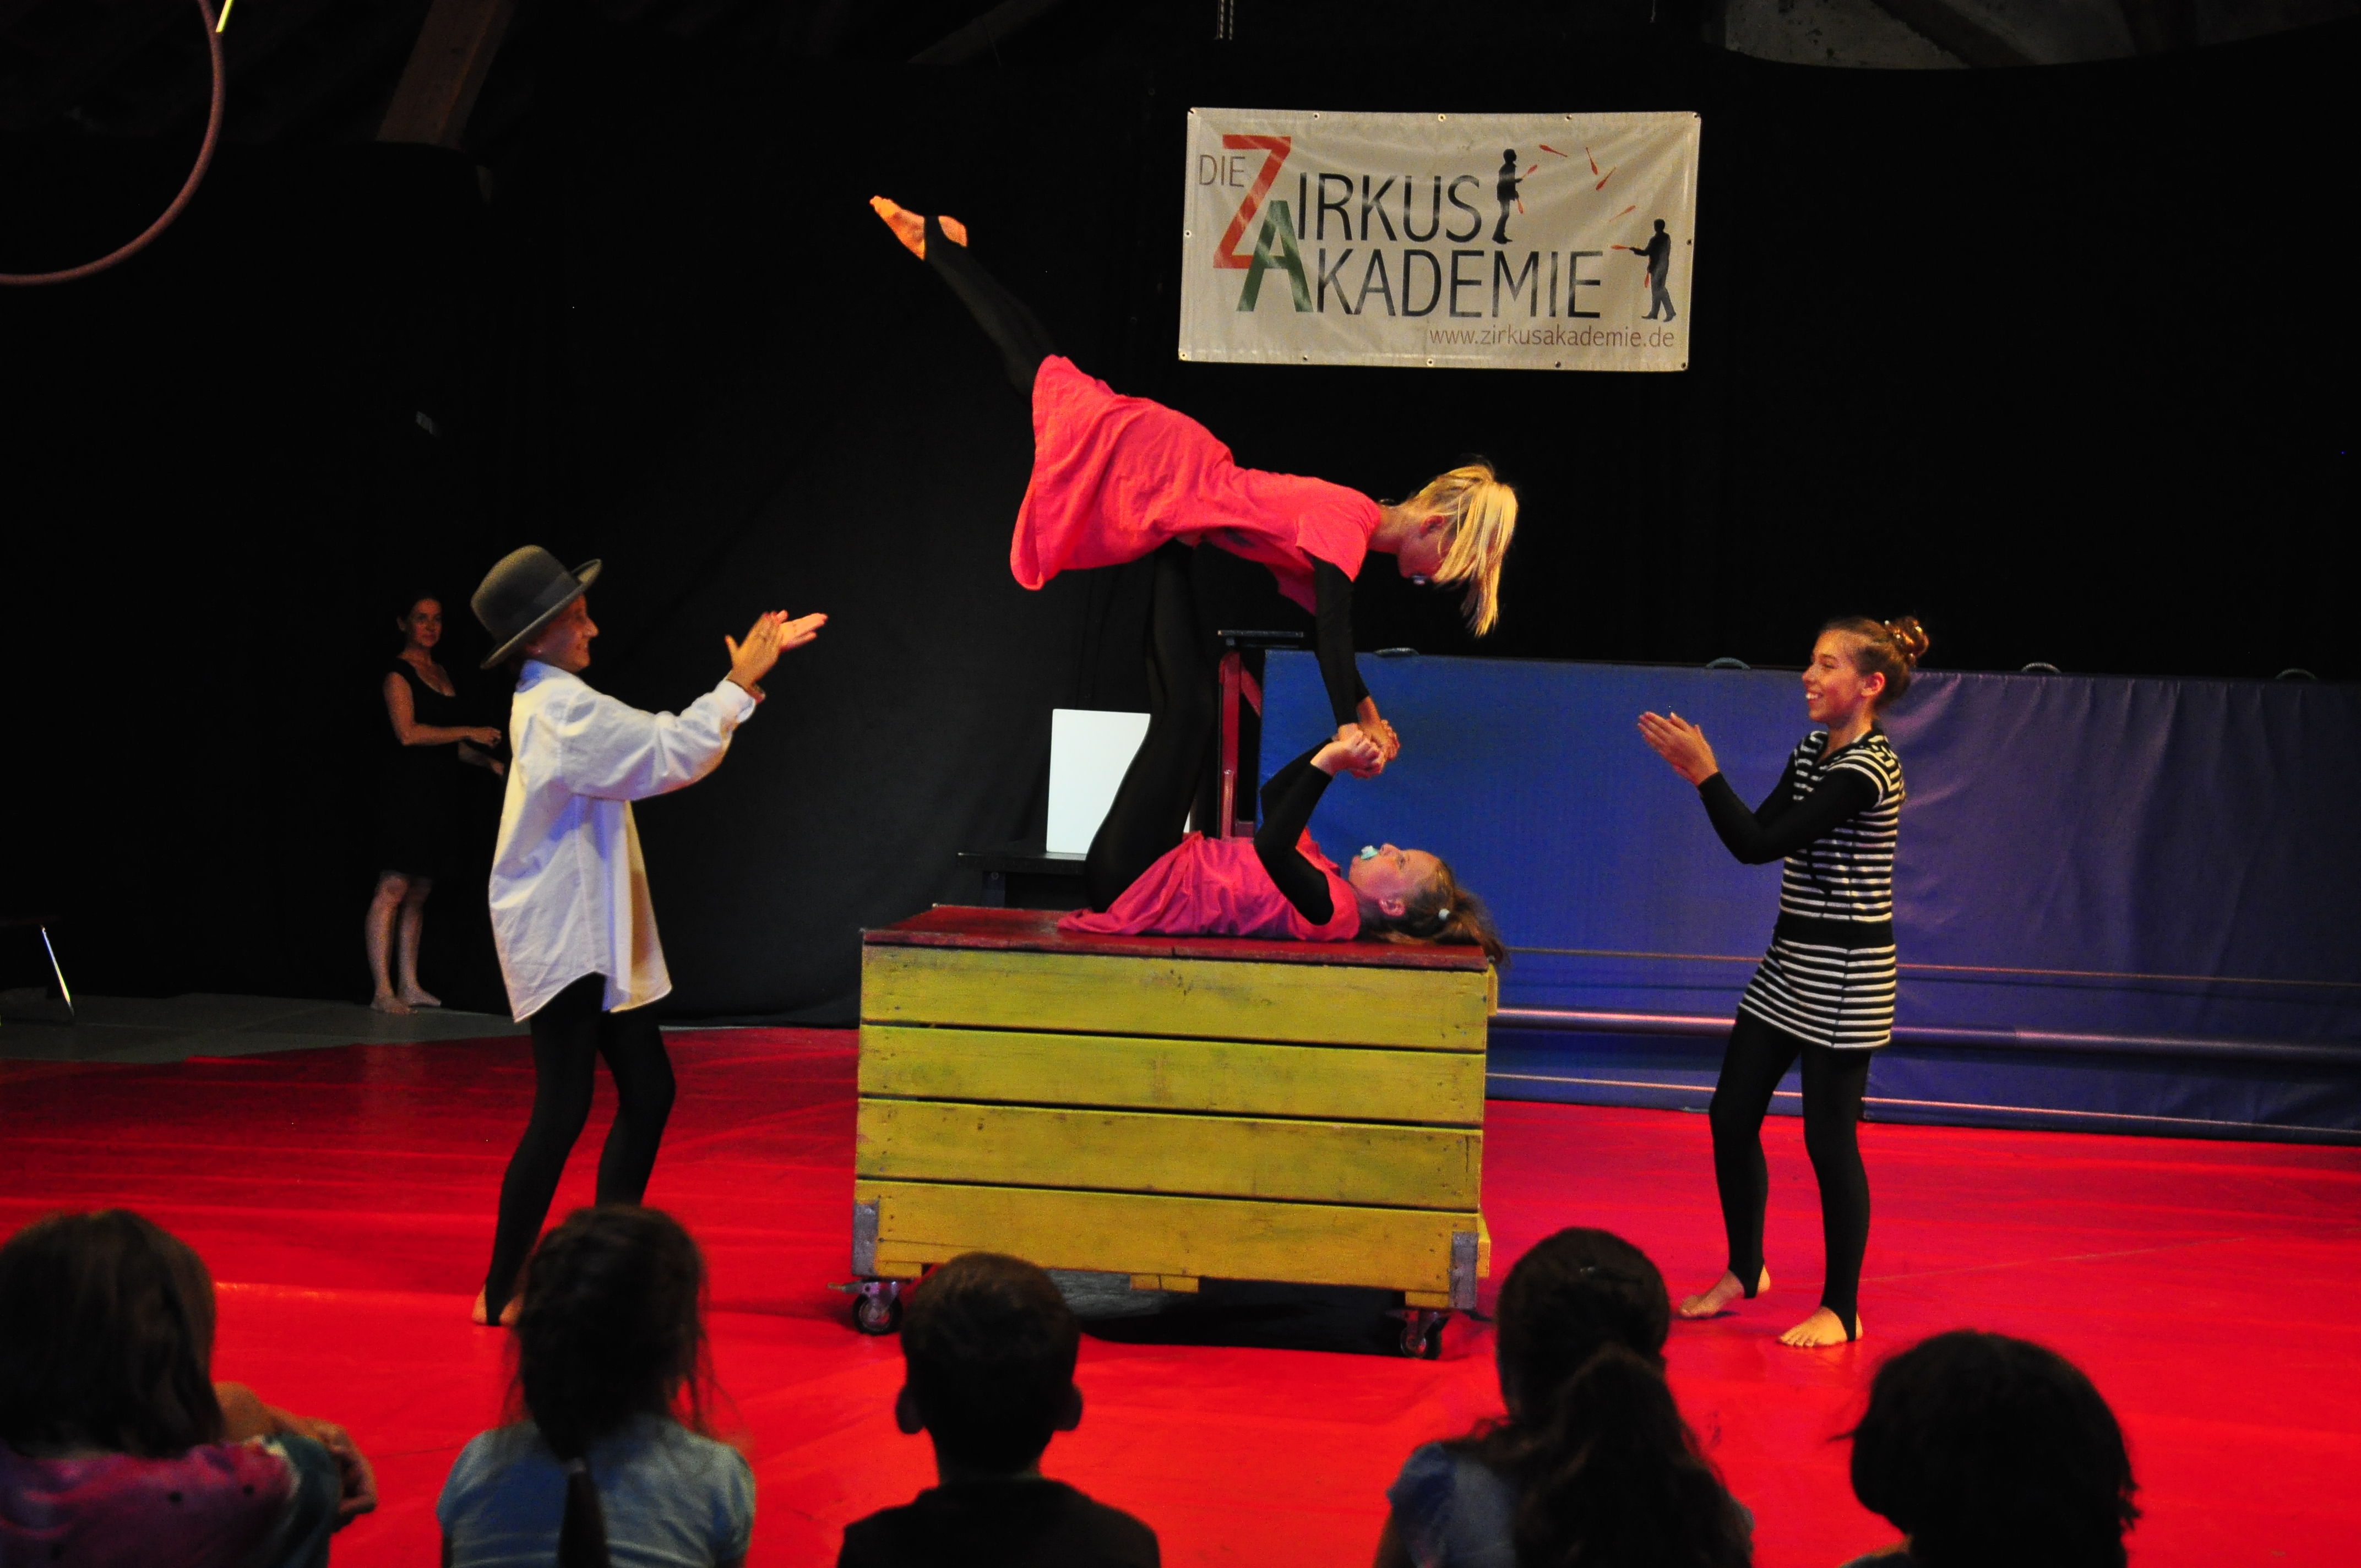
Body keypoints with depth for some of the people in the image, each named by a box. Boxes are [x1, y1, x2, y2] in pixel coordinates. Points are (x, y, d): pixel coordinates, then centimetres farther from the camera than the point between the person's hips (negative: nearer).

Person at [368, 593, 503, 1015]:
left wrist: (487, 760, 11)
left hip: (436, 794, 8)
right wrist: (468, 732, -16)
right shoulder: (399, 673, -5)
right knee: (393, 888, -9)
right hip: (406, 789, -8)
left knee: (419, 891, 9)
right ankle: (383, 990, -10)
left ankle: (408, 985, 13)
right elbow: (408, 733, -16)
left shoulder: (441, 674, 18)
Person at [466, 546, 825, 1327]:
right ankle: (502, 1292, -3)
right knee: (563, 1112, -9)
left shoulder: (554, 702, 14)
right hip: (561, 942, -11)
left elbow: (658, 745, 18)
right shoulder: (560, 712, -18)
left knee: (648, 1091, 12)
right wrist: (739, 685, -11)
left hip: (590, 938, 11)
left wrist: (752, 669, 14)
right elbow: (671, 755, -21)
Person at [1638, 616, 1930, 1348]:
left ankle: (1841, 1309, 9)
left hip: (1845, 975, -9)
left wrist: (1706, 772, -19)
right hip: (1789, 963, 9)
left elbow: (1761, 845, -23)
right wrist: (1701, 775, -1)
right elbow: (1758, 837, 9)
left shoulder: (1868, 769, -19)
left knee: (1829, 1140, -2)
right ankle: (1745, 1271, 30)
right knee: (1731, 1118, 12)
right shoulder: (1811, 753, 10)